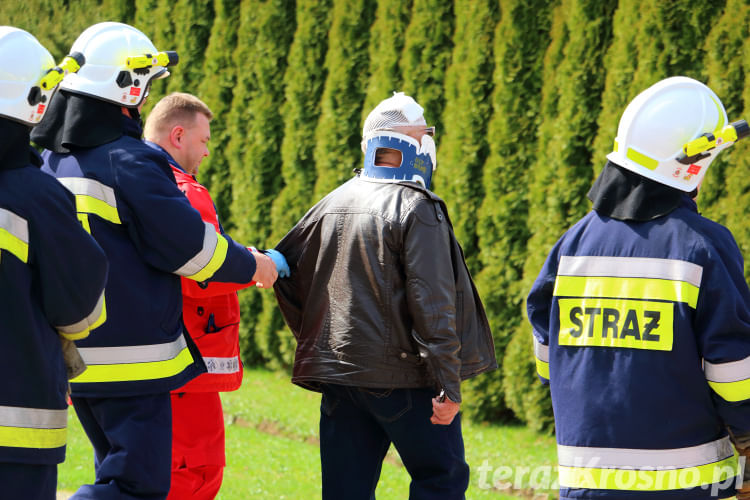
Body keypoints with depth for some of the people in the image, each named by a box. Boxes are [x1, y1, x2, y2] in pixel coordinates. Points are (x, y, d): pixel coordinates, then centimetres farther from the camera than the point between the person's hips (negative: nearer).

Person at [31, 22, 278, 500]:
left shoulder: (51, 164, 10)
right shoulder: (130, 164, -15)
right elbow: (189, 246, -12)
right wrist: (251, 267, 4)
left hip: (72, 354, 9)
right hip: (131, 358, -8)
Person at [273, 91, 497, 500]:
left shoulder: (333, 203, 10)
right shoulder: (417, 209, -11)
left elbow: (284, 269, 15)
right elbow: (433, 304, -16)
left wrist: (315, 340, 23)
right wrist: (449, 384, -15)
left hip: (339, 374, 6)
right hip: (404, 375, -6)